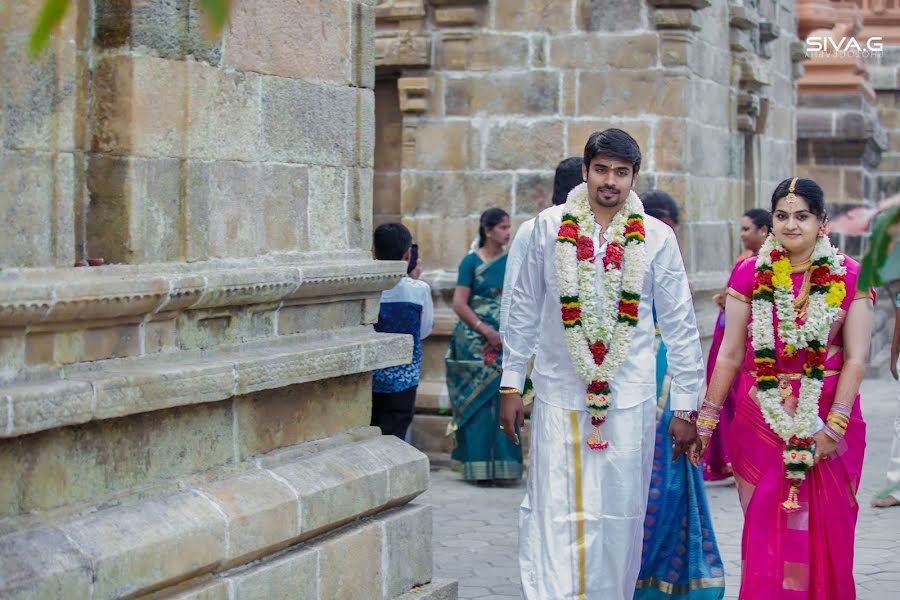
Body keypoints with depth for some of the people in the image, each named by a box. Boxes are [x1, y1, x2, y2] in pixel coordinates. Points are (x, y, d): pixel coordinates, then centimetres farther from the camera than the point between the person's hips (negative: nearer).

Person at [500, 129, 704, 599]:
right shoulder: (550, 226, 3)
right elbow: (524, 311, 10)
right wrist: (511, 384, 8)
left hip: (629, 398, 0)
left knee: (620, 516, 5)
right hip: (559, 395, 0)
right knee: (552, 514, -6)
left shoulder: (656, 238, 1)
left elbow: (680, 326, 5)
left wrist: (685, 406, 3)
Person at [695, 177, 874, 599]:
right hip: (760, 421, 1)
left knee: (824, 530, 3)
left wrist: (834, 424, -12)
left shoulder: (849, 278, 0)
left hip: (827, 420, -1)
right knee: (765, 530, 2)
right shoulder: (750, 275, 3)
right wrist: (707, 417, 2)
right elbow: (730, 354, 4)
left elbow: (855, 359, -5)